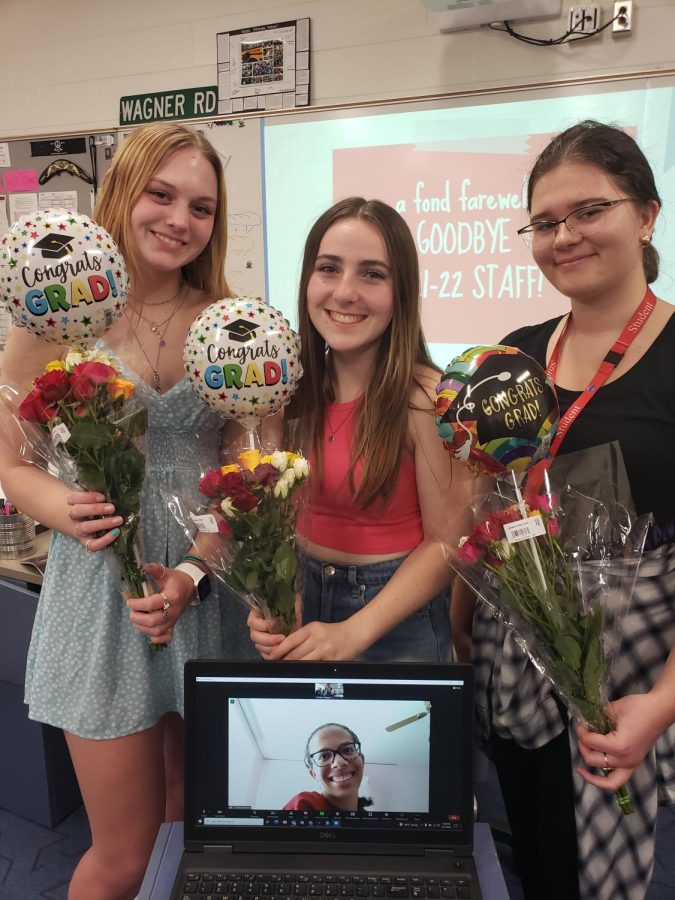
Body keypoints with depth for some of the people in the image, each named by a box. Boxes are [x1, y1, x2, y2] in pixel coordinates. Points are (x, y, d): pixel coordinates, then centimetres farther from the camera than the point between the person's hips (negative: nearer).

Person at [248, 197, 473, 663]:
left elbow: (446, 541, -15)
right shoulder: (290, 387, -7)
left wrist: (352, 634, -20)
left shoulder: (426, 397, -21)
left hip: (395, 618, -4)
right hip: (298, 598, 5)